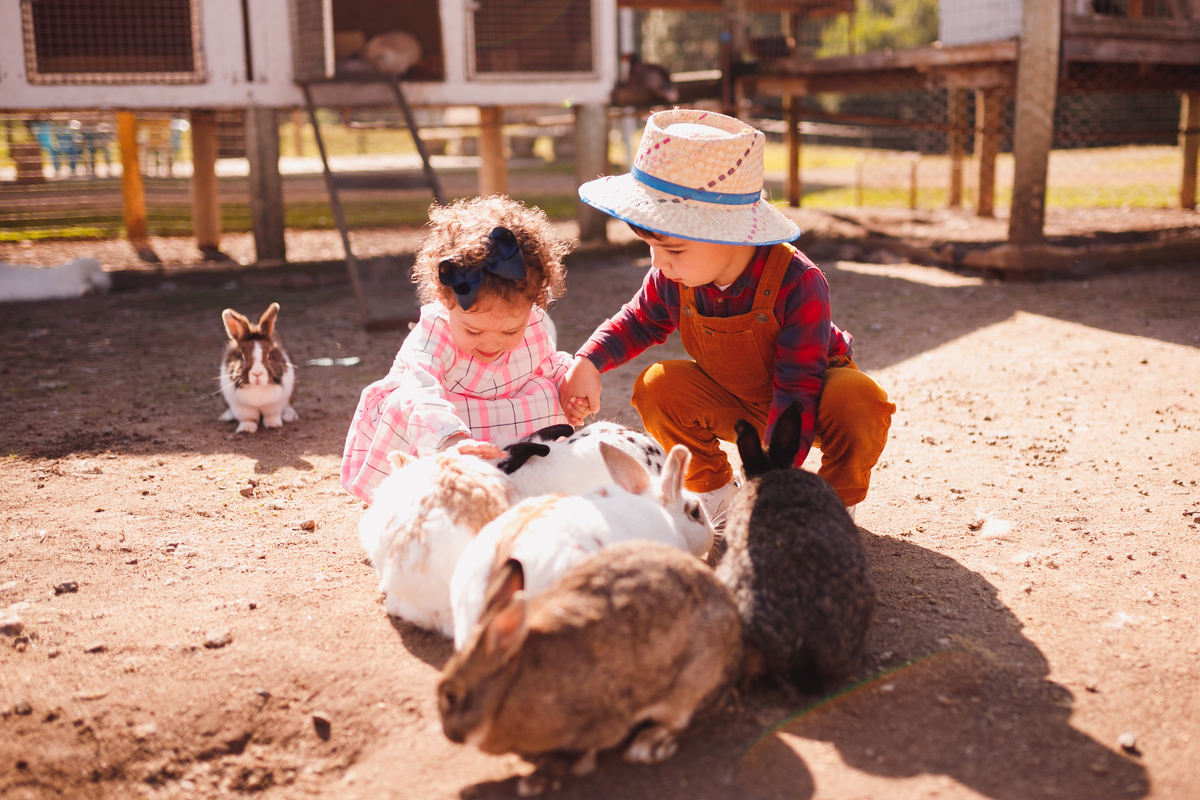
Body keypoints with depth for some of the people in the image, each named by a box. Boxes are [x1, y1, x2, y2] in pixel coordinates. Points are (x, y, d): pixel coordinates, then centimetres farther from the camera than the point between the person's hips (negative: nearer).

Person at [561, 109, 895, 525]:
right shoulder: (674, 278, -19)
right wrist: (588, 362, -15)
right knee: (657, 387, -21)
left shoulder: (797, 282, -34)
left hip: (810, 399, -4)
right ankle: (714, 490, 2)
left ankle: (836, 500, -6)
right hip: (735, 406, 4)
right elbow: (641, 320, 4)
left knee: (861, 401, -35)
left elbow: (797, 391, -34)